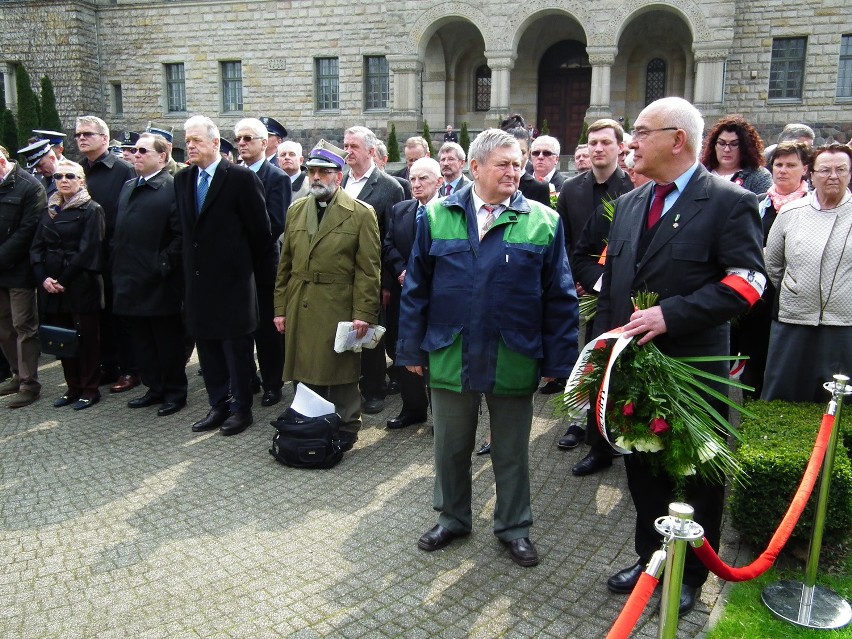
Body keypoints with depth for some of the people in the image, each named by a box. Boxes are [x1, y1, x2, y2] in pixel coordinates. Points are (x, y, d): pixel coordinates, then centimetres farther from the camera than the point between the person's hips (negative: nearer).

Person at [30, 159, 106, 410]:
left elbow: (88, 250, -12)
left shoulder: (91, 210, -5)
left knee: (86, 337, 1)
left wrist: (64, 280, -13)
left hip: (82, 285, -6)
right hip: (51, 285, 6)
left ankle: (90, 389, 12)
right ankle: (73, 387, 20)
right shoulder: (50, 211, 13)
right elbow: (36, 247, 9)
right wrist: (43, 278, -6)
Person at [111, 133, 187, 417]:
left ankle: (175, 392, 17)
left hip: (159, 284, -8)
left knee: (168, 341, 5)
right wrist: (119, 269, 11)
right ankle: (154, 388, 27)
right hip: (131, 282, 8)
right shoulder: (128, 188, 15)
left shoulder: (172, 188, -11)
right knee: (142, 340, 15)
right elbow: (119, 232, 20)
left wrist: (163, 265, -17)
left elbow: (181, 235, -17)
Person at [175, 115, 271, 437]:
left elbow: (260, 230, -7)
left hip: (232, 280, -6)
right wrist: (192, 263, 13)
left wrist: (244, 264, 0)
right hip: (198, 279, 6)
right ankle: (219, 405, 24)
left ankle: (241, 408, 15)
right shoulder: (182, 179, 9)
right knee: (208, 346, 13)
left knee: (237, 347, 4)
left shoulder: (241, 177, -10)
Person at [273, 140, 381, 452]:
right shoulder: (296, 210, 12)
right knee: (307, 373, 8)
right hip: (300, 310, 4)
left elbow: (368, 270, -6)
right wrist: (280, 307, 9)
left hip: (339, 309, -4)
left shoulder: (361, 213, -3)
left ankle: (345, 433, 20)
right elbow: (285, 264, 13)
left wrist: (363, 314, -12)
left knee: (341, 375, 5)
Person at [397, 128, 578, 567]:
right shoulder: (437, 216, 1)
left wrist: (558, 362, -4)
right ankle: (452, 518, 39)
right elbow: (416, 288, 4)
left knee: (512, 453, 15)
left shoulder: (543, 222, -3)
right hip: (449, 358, 1)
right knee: (450, 448, 17)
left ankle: (513, 527, 35)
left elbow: (560, 297, -2)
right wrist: (412, 349, 2)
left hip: (514, 363, -1)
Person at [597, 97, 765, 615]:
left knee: (698, 476, 12)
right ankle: (650, 558, 38)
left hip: (693, 370, -6)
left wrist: (670, 314, -26)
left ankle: (692, 574, 32)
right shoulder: (630, 203, 10)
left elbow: (747, 282, -19)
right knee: (643, 470, 19)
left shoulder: (730, 202, -10)